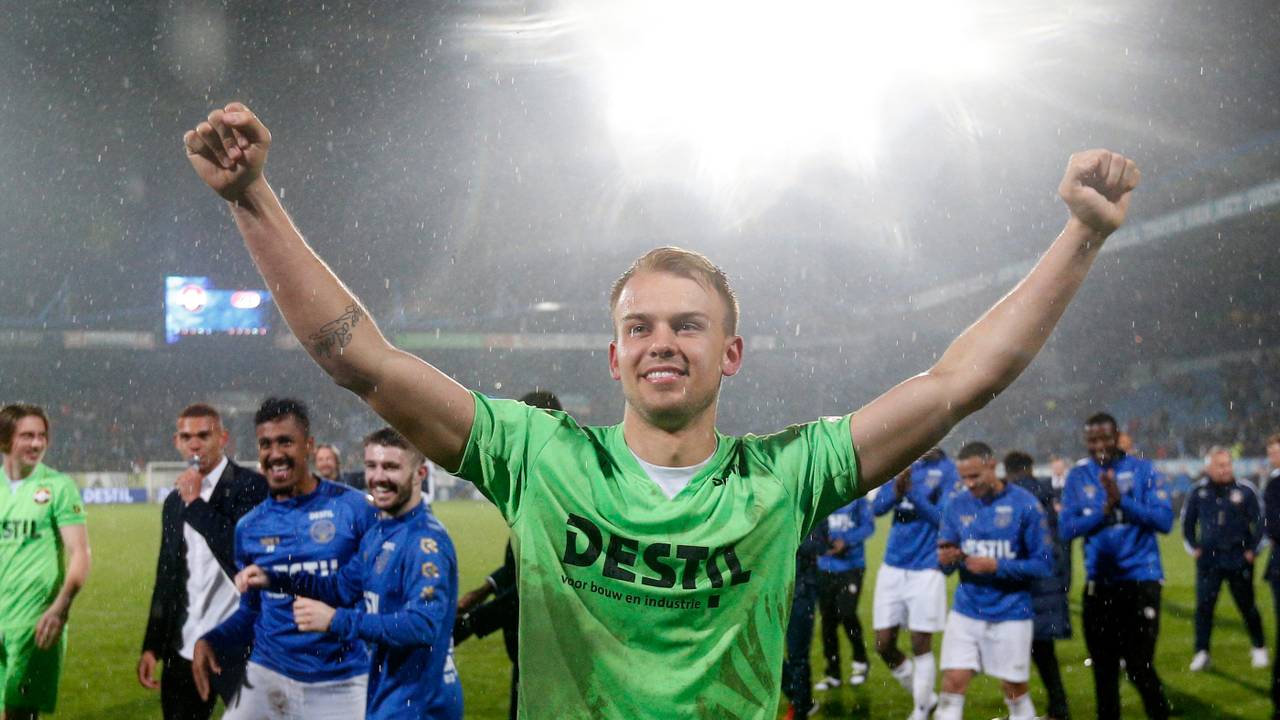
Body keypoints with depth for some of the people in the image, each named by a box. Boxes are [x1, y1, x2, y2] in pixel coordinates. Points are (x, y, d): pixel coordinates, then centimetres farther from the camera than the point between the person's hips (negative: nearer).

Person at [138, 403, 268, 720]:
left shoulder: (250, 486, -7)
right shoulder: (174, 501, 14)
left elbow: (243, 554, -20)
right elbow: (165, 580, 18)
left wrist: (196, 503, -14)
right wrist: (152, 646, 15)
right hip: (184, 648, 6)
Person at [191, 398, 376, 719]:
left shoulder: (354, 508, -5)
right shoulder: (250, 527, 6)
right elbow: (250, 610, 14)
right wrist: (210, 640, -2)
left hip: (341, 683, -3)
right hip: (267, 675, 3)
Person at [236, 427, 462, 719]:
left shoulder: (426, 541, -21)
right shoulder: (378, 533, 10)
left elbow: (423, 625, -29)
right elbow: (345, 586, 17)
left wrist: (336, 620, -30)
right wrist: (273, 579, 5)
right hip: (386, 695, 9)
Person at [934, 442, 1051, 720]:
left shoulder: (1025, 504, -9)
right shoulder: (957, 506, 3)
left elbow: (1043, 564, -9)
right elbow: (946, 560, 8)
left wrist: (996, 566, -19)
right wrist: (945, 559, -16)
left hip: (1010, 615, -3)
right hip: (966, 611, 3)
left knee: (1014, 688, 9)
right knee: (952, 683, -6)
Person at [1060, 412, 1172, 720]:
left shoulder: (1141, 470, -3)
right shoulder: (1078, 476, 3)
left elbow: (1164, 519, -13)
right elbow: (1066, 528, -5)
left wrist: (1122, 501, -24)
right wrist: (1104, 511, -19)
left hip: (1140, 578, -3)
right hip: (1099, 581, 3)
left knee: (1138, 664, -6)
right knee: (1103, 664, 11)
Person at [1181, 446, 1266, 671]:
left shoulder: (1245, 490, -5)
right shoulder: (1198, 492, -1)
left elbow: (1260, 521, 3)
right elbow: (1187, 521, 13)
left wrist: (1253, 550, 0)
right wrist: (1193, 548, 8)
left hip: (1239, 560, -1)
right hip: (1208, 560, 1)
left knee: (1247, 606, 8)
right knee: (1203, 606, -3)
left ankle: (1259, 648, 26)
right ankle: (1202, 653, 5)